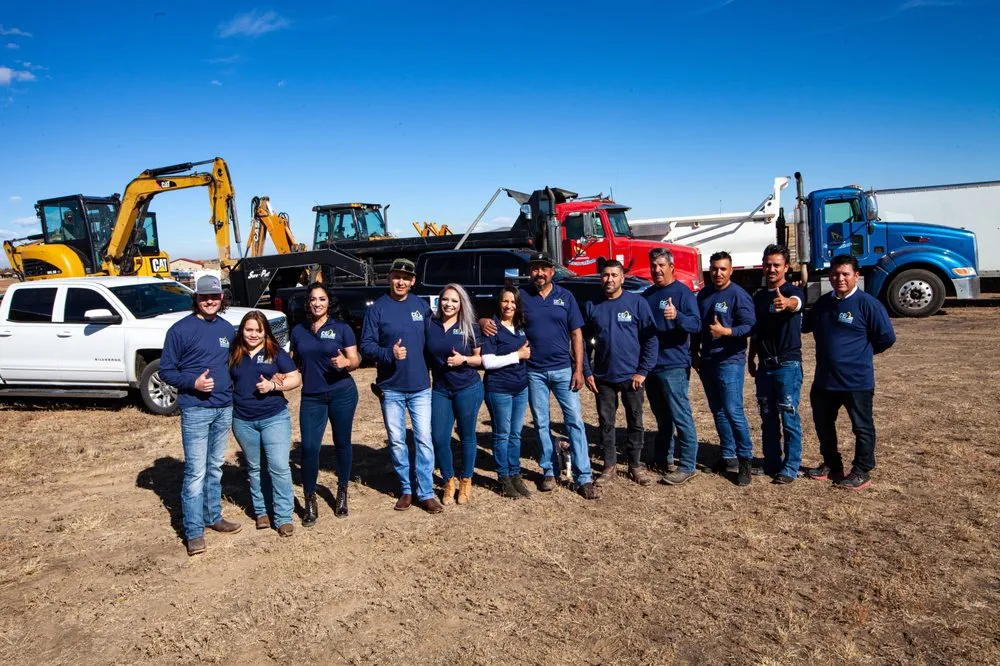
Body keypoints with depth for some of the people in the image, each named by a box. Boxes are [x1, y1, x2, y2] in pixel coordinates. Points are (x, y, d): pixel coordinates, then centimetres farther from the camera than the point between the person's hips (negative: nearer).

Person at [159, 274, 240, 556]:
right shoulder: (180, 330, -7)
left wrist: (233, 388, 7)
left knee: (215, 468, 16)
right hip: (195, 410, -6)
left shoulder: (227, 329, 10)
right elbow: (165, 370, -6)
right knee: (196, 472, -4)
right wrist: (193, 382, -20)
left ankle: (213, 516, 29)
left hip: (224, 409, 6)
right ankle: (194, 532, 3)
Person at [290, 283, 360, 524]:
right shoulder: (298, 331, 8)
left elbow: (355, 360, -4)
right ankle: (310, 500, 10)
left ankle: (342, 493, 26)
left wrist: (346, 362, -26)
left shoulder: (341, 328, -2)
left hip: (342, 394, -2)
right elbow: (294, 363, 15)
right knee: (309, 447, -5)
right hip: (311, 397, 2)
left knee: (342, 443, 9)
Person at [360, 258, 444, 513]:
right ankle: (406, 489, 24)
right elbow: (366, 345, -7)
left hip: (420, 386, 1)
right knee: (396, 441, 9)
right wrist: (389, 353, -23)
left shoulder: (421, 306, 5)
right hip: (391, 388, -1)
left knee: (424, 440, 1)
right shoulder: (377, 308, -4)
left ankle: (426, 493, 10)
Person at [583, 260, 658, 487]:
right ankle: (609, 467, 20)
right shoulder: (592, 306, 2)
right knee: (606, 423, 9)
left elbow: (651, 339, -6)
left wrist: (643, 371, -11)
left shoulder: (637, 302, -6)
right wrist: (586, 372, 0)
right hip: (603, 378, 2)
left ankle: (636, 466, 24)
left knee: (635, 423, 9)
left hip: (631, 376, -2)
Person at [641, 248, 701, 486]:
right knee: (662, 416, 17)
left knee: (681, 417, -5)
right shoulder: (647, 294, 14)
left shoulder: (682, 292, -6)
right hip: (651, 365, 7)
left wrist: (677, 316, -36)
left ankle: (687, 466, 1)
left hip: (674, 366, -7)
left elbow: (696, 324, -17)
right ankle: (663, 458, 28)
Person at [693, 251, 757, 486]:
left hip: (730, 361, -7)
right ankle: (728, 457, 22)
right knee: (718, 411, 12)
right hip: (707, 361, 7)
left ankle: (745, 459, 1)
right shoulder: (704, 295, 13)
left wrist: (726, 331, -31)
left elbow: (749, 326, -17)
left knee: (733, 411, -10)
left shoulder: (738, 295, -9)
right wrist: (695, 353, 16)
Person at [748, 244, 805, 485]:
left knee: (789, 418, -2)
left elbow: (796, 302, -35)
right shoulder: (759, 296, 11)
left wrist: (786, 302, -57)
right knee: (767, 417, 12)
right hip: (765, 365, 6)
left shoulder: (793, 292, -9)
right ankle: (771, 462, 24)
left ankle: (791, 467, 7)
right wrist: (751, 358, 16)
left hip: (788, 364, -6)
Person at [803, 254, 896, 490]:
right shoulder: (823, 302, 8)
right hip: (824, 380, 7)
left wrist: (862, 353, 0)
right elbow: (804, 325, 23)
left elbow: (886, 337, -10)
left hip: (857, 381, -7)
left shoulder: (867, 304, -13)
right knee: (823, 423, 17)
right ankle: (831, 465, 34)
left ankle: (862, 473, 19)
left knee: (862, 427, 7)